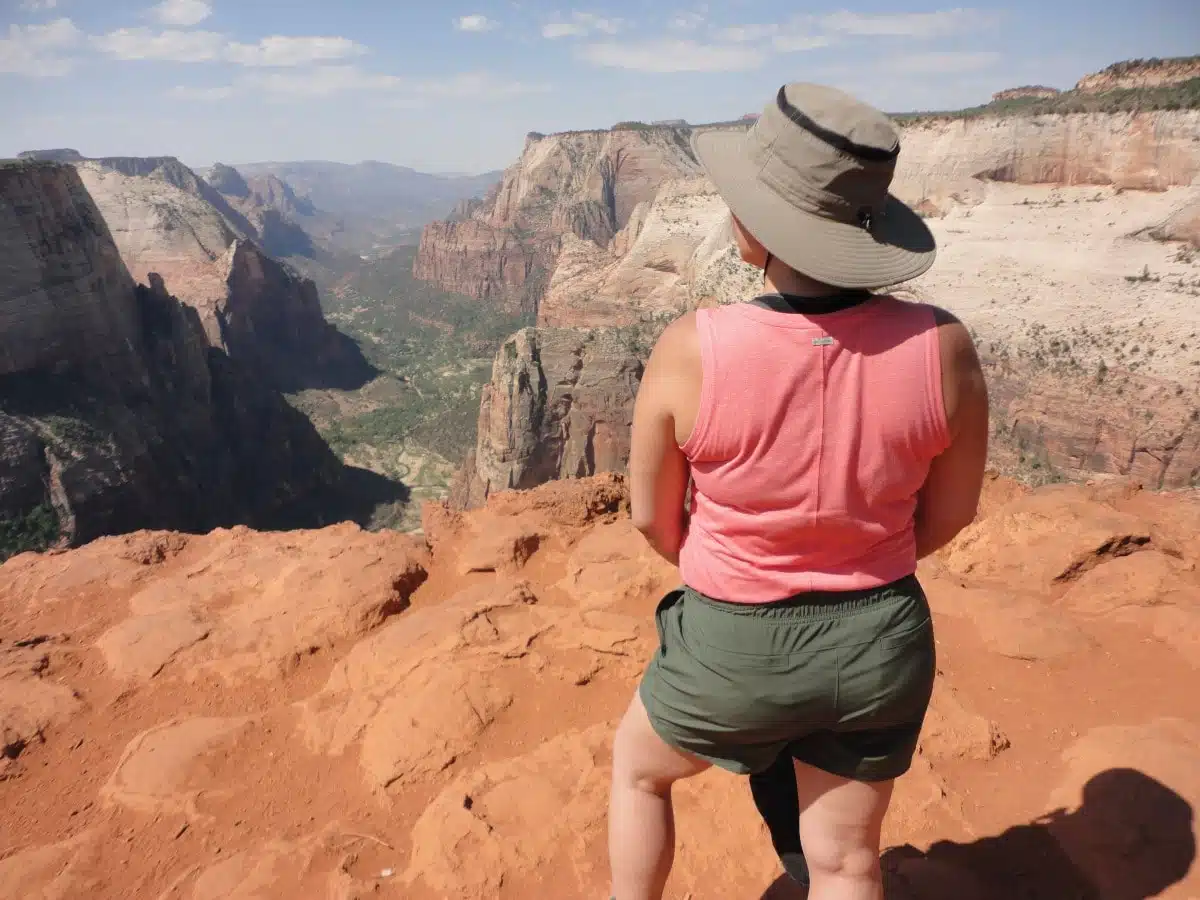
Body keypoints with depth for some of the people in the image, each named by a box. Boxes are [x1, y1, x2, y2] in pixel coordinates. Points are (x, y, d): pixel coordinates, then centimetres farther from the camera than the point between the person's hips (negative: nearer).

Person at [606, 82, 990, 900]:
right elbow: (949, 513, -1)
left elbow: (652, 517, -8)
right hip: (881, 643, 3)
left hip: (736, 647, -2)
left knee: (638, 763, 30)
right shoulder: (942, 347, -17)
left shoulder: (692, 351, -24)